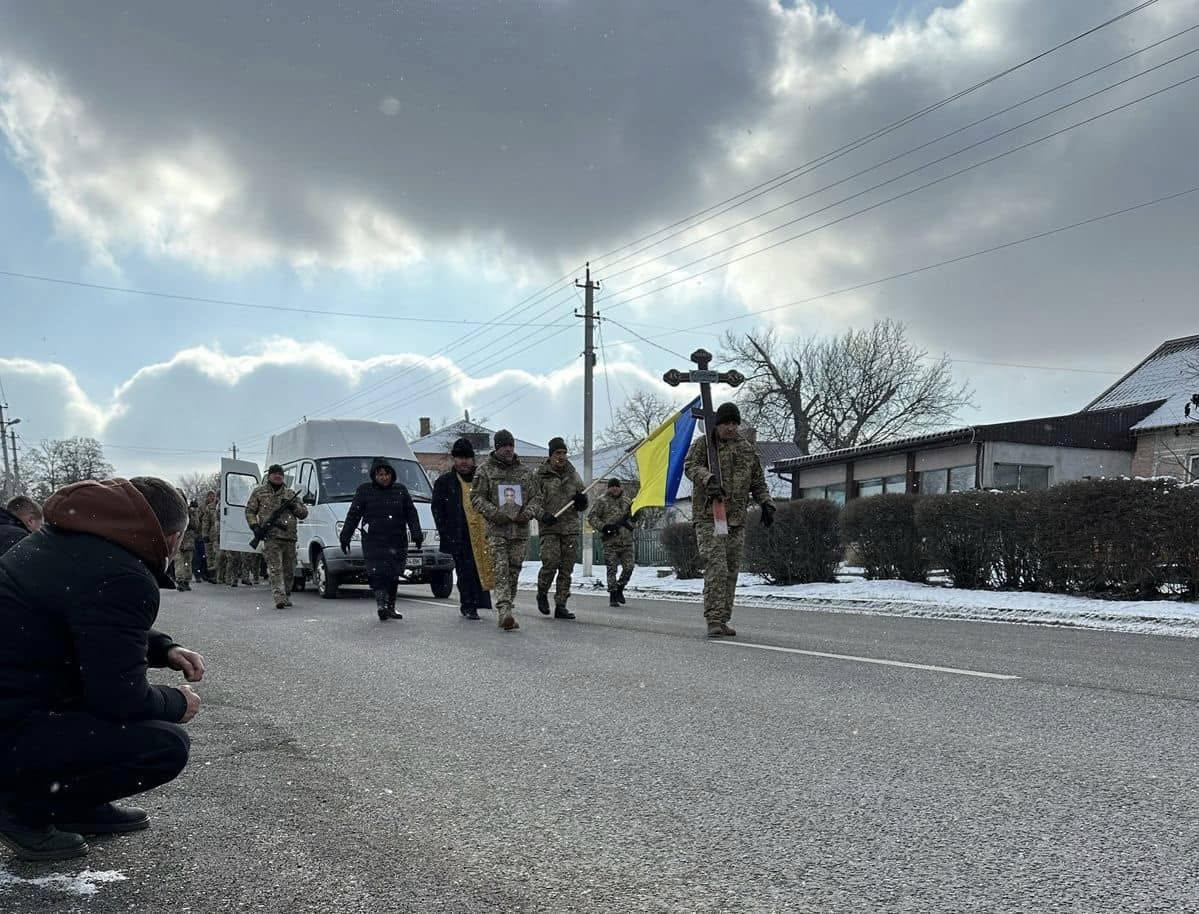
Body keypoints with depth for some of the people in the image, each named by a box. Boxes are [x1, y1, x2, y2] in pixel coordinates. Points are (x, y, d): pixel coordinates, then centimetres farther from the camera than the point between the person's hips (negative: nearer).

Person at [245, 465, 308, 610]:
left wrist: (294, 506, -2)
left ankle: (286, 596, 22)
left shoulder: (290, 494, 19)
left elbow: (304, 512, 18)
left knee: (289, 570, 9)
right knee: (275, 568, -13)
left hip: (289, 538, 4)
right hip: (271, 538, -4)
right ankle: (279, 598, -22)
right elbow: (249, 511, 11)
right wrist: (255, 526, -5)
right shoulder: (259, 492, 12)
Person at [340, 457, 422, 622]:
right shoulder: (364, 490, 6)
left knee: (393, 576, 7)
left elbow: (411, 514, 11)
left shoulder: (401, 490, 12)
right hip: (373, 541, -3)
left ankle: (390, 607, 16)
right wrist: (345, 536, 3)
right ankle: (382, 604, -27)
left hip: (397, 541, 3)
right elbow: (353, 515, 6)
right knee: (377, 573, -17)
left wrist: (416, 533, 0)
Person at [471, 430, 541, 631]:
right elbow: (476, 497, 2)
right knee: (501, 572, -13)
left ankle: (507, 611, 18)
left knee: (514, 573, 7)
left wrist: (529, 511, -4)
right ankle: (505, 612, -22)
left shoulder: (525, 472, 14)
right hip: (496, 530, -3)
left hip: (520, 530, 4)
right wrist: (494, 512, -13)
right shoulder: (485, 470, 5)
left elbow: (536, 497, 17)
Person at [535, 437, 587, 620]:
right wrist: (543, 515, -17)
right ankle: (542, 593, 11)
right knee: (551, 562, -16)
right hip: (549, 528, -4)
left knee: (567, 568, 1)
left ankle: (561, 606, 7)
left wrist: (582, 500, -2)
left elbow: (582, 507, 21)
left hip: (571, 529, 4)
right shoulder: (540, 476, 2)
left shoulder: (573, 476, 15)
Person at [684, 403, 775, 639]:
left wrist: (766, 503, 4)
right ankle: (714, 621, -16)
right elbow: (691, 466, -14)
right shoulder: (703, 444, 3)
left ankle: (723, 620, 15)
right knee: (716, 569, -16)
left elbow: (758, 482, 20)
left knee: (731, 573, 6)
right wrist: (708, 478, -33)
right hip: (708, 518, -5)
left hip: (736, 521, 5)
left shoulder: (748, 449, 15)